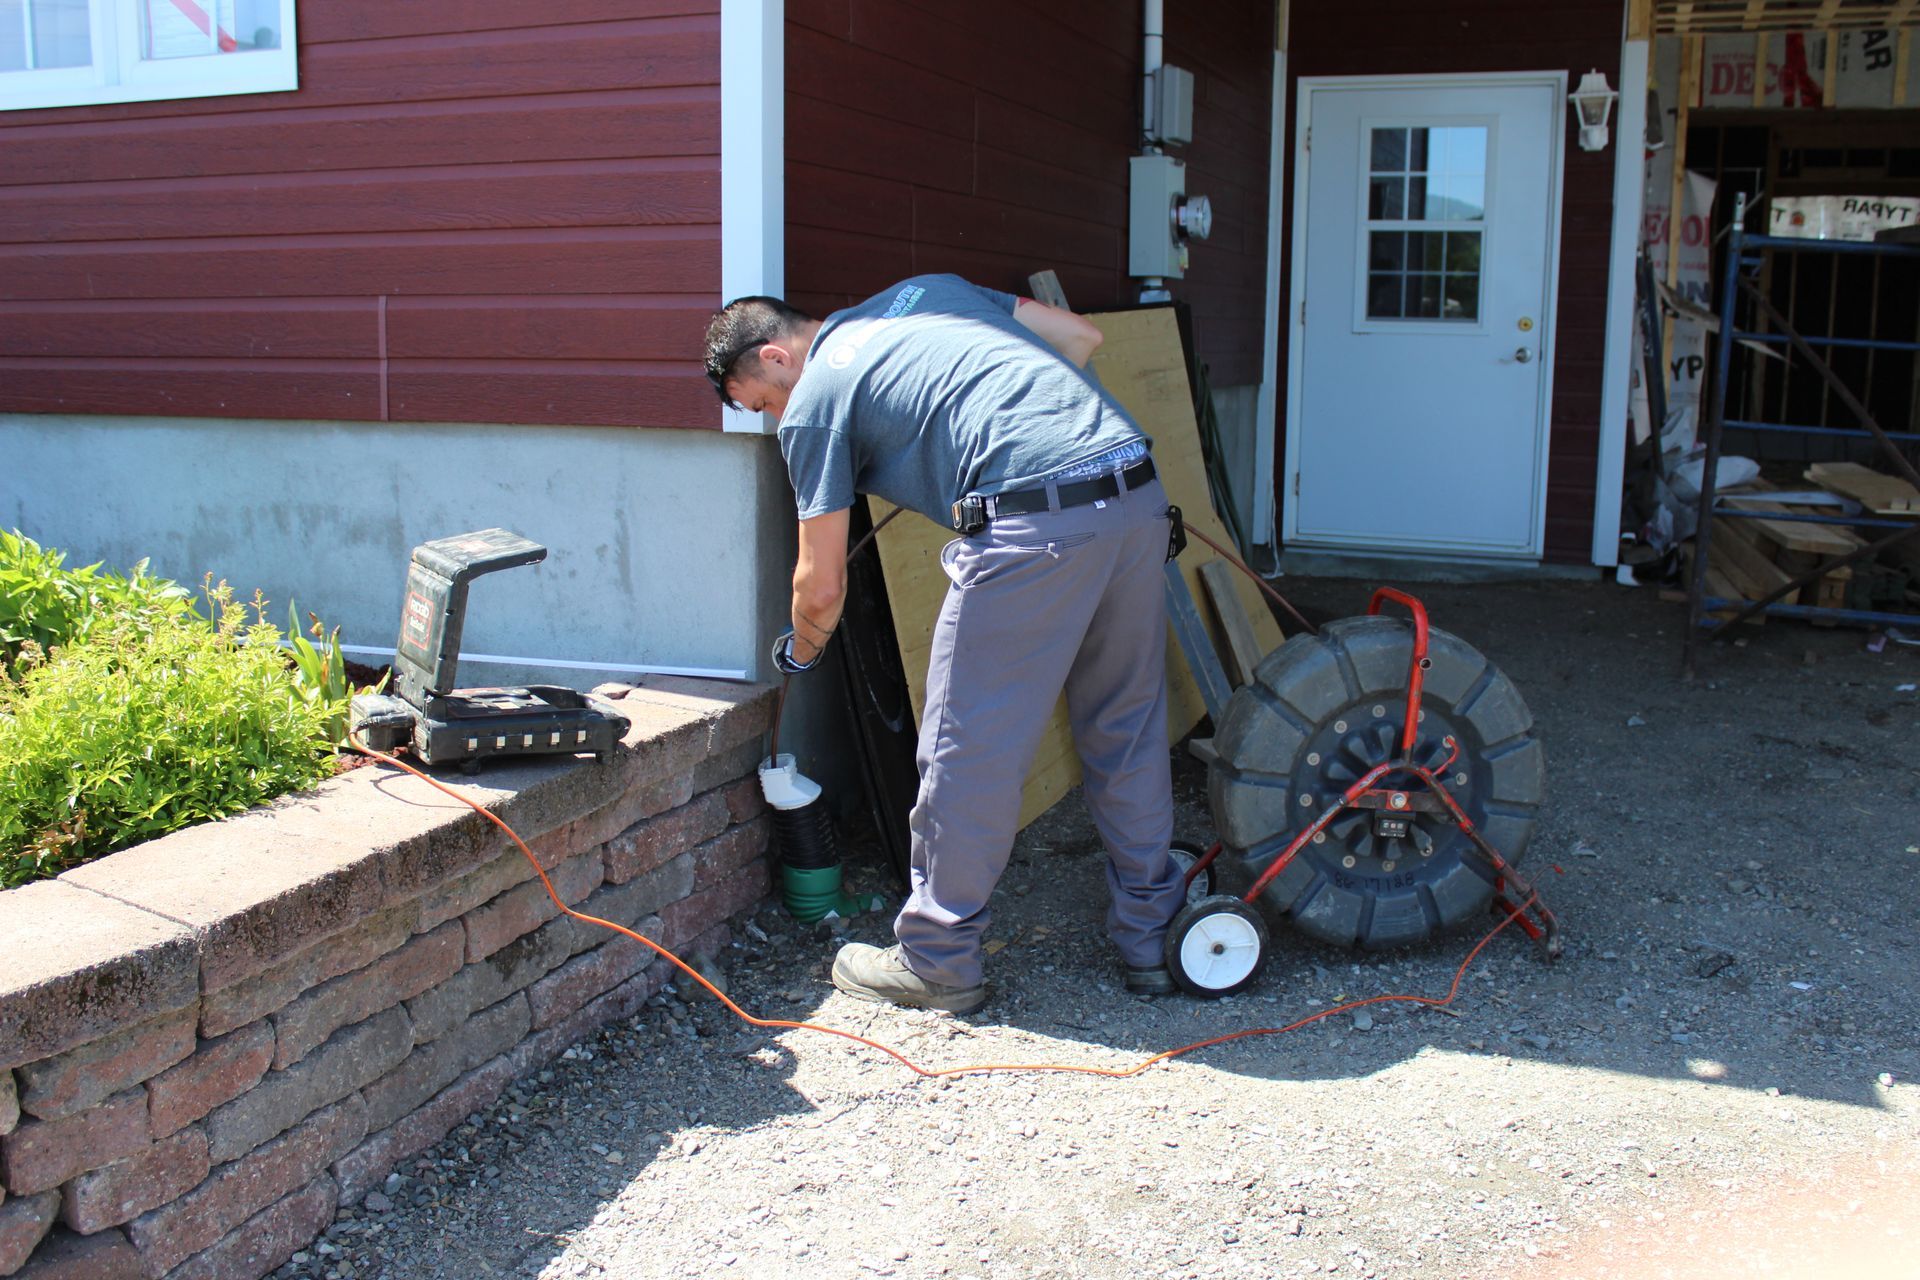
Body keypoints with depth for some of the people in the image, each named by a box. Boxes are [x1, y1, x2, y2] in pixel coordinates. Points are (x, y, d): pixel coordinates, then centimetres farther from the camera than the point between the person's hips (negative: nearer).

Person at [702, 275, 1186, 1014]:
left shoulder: (814, 401, 7)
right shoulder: (924, 290, 26)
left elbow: (822, 585, 10)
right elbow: (1081, 335, 24)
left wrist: (800, 652, 31)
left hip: (1034, 526, -8)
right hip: (1139, 493, 8)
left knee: (967, 751, 6)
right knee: (1127, 729, 18)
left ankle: (938, 962, 18)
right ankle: (1149, 938, 30)